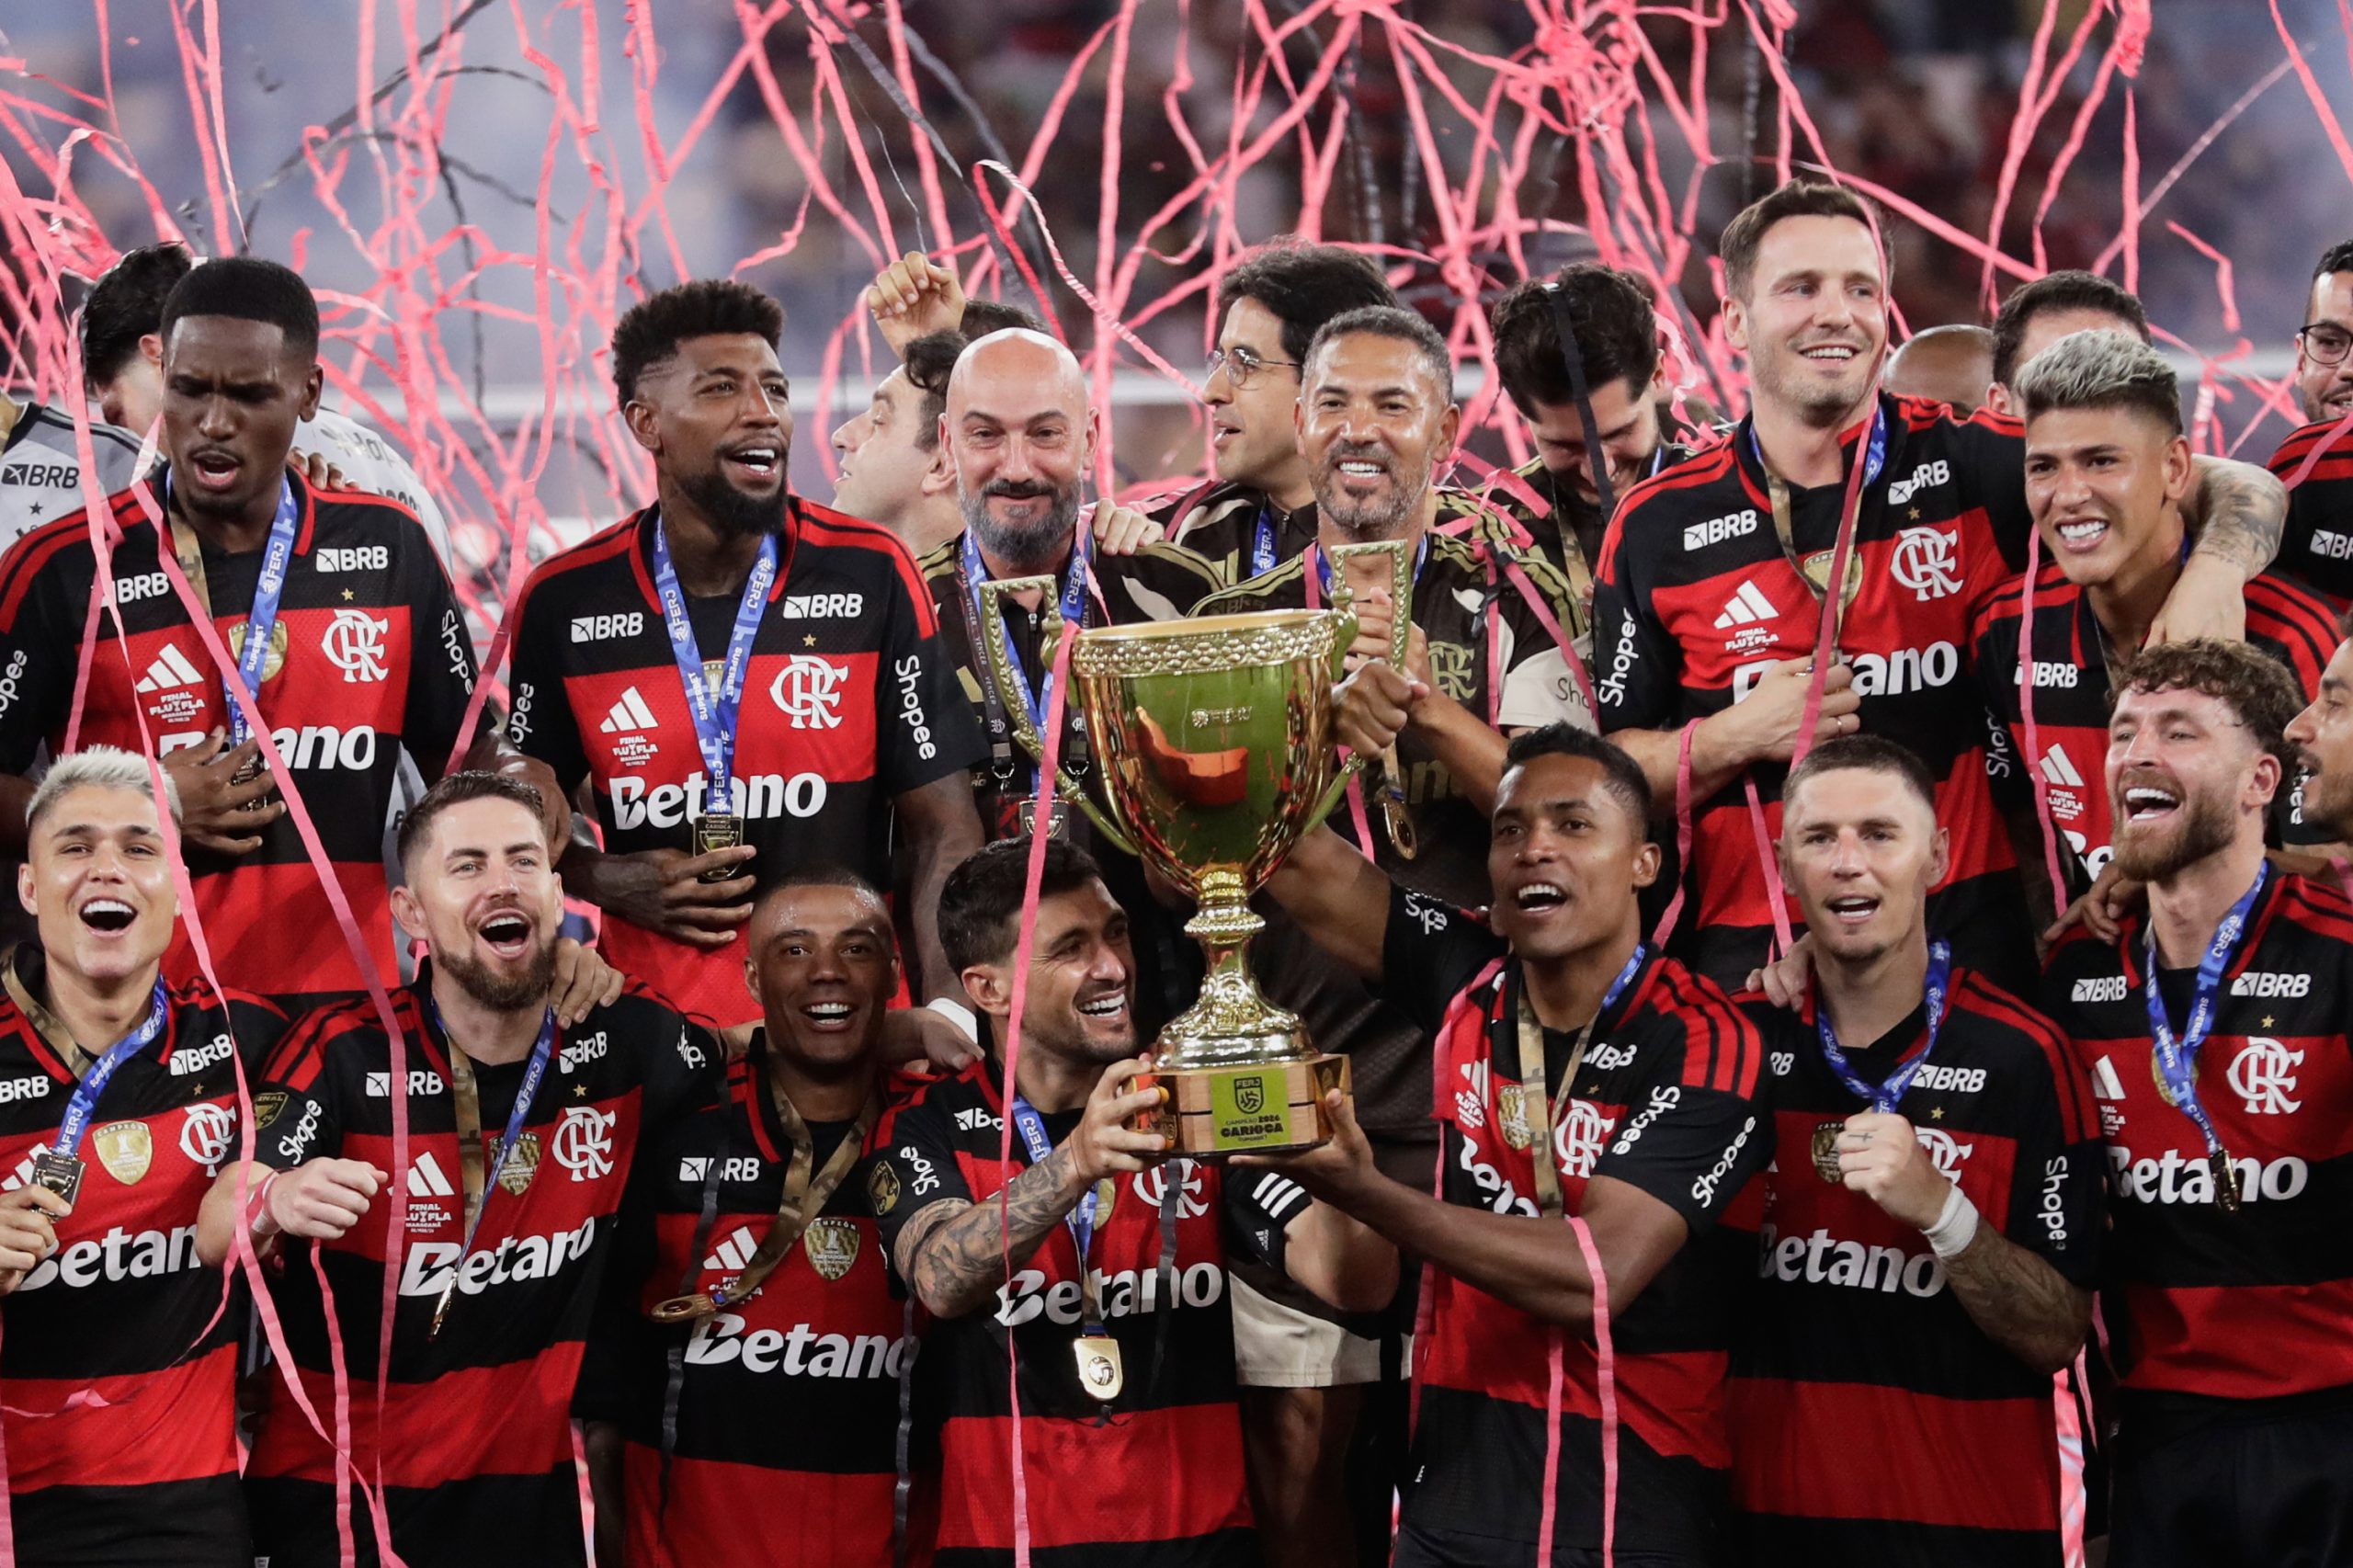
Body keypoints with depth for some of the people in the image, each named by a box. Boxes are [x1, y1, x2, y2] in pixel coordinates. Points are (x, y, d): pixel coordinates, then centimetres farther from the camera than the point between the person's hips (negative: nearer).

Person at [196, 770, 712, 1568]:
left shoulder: (627, 1039, -4)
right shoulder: (347, 1053, -13)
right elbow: (214, 1233, -20)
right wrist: (275, 1203, -42)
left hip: (529, 1493, 2)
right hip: (335, 1496, -2)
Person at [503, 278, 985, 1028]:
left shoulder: (872, 574, -2)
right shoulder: (565, 601, 2)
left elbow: (941, 831, -2)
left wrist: (946, 1022, -15)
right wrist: (608, 882, -5)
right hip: (652, 1020, 1)